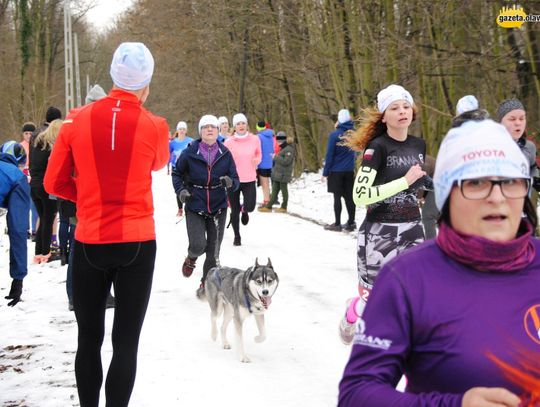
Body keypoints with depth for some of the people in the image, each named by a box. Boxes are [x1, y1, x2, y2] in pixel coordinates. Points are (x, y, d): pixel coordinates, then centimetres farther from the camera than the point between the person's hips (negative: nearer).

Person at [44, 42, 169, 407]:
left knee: (89, 340, 14)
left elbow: (54, 183, 3)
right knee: (126, 342, 4)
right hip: (136, 243, -2)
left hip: (89, 243, 2)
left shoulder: (78, 121, -3)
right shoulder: (153, 126, -7)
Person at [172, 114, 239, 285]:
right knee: (198, 245, -15)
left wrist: (230, 183, -21)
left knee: (213, 251, 5)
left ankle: (207, 283, 24)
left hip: (218, 208, 2)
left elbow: (236, 181, 1)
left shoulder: (225, 154, -2)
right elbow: (177, 173, 9)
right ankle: (191, 258, 22)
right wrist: (180, 190, -7)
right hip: (195, 207, -2)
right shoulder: (190, 153, -6)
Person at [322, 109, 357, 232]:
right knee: (349, 197, 8)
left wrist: (325, 172, -5)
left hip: (336, 171, -4)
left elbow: (329, 155, -9)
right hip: (349, 171, 4)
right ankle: (351, 223, 11)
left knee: (337, 196, 0)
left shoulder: (334, 135, -11)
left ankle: (337, 224, 1)